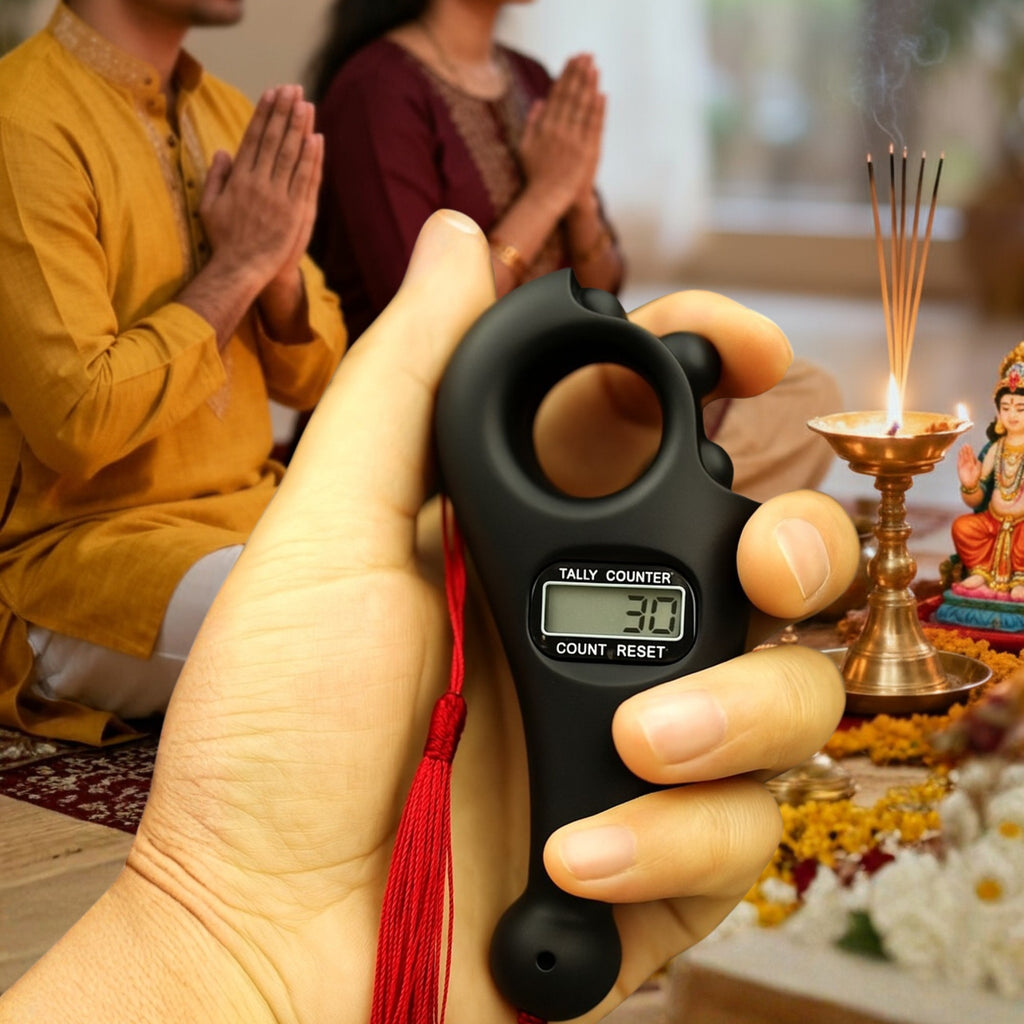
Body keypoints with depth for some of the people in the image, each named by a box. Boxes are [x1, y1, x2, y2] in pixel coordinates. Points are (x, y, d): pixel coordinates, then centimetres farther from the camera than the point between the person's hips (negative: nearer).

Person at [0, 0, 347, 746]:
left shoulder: (231, 115, 10)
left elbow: (313, 378, 13)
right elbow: (76, 420, -22)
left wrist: (281, 267, -9)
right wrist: (238, 265, -15)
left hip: (254, 508, 8)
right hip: (76, 544, -8)